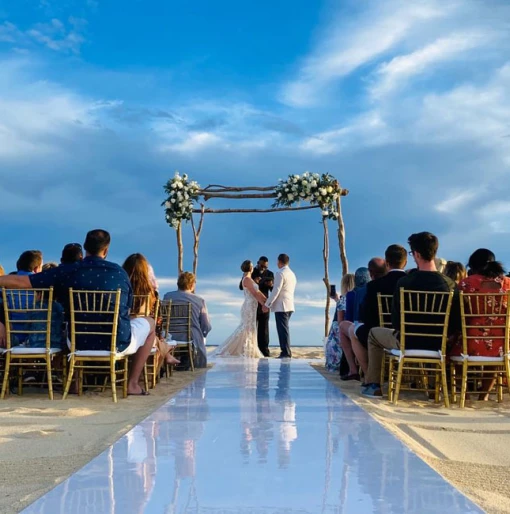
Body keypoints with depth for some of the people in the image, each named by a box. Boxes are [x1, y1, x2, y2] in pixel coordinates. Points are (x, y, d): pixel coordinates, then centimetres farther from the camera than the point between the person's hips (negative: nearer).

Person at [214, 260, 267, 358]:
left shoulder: (249, 279, 15)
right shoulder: (247, 279, -14)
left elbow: (257, 292, 13)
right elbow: (254, 293, -16)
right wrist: (263, 304, -13)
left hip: (251, 307, 9)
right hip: (249, 306, -9)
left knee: (248, 328, 10)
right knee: (248, 328, -5)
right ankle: (246, 351, -1)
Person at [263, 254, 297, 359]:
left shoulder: (280, 273, -12)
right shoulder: (292, 274, 16)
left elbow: (276, 290, -17)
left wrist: (267, 304, -13)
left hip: (281, 306, -9)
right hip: (289, 305, 9)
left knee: (283, 329, -7)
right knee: (284, 329, 13)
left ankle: (286, 352, -8)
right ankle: (287, 351, 13)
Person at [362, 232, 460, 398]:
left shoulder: (404, 282, -16)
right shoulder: (450, 284, -9)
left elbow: (396, 321, -8)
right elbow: (456, 323, -2)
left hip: (409, 342, -3)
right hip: (439, 344, 4)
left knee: (374, 333, 25)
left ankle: (373, 385, 25)